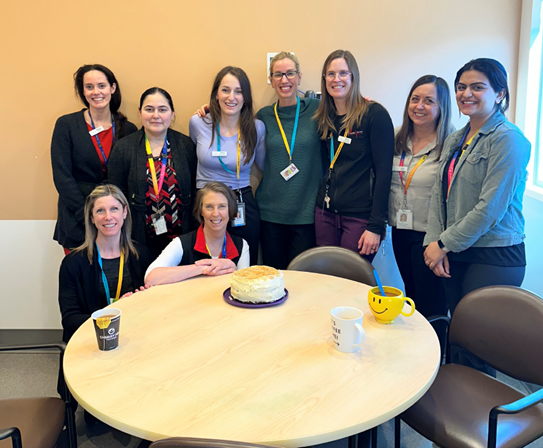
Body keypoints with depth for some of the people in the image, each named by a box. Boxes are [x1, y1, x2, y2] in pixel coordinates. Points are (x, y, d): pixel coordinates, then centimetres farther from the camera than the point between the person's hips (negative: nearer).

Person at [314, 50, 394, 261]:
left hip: (360, 216, -5)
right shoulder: (324, 118, 10)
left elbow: (383, 171, -11)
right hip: (325, 213, 5)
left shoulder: (375, 114, -7)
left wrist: (376, 226, -15)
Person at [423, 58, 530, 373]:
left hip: (495, 258, -7)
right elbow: (440, 194, 10)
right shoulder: (455, 140, 13)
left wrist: (445, 243, -11)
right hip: (455, 256, 7)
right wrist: (434, 242, -3)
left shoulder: (508, 139, -10)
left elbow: (491, 207, -16)